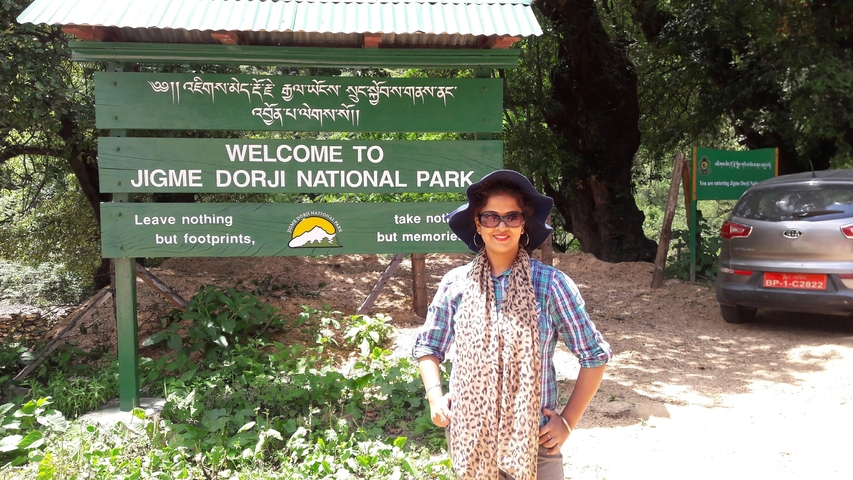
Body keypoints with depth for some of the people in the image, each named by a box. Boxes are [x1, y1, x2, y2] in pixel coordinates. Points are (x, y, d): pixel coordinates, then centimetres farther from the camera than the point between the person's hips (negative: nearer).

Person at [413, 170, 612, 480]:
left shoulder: (550, 283, -8)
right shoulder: (455, 283, -2)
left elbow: (594, 355, -2)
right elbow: (427, 346, 11)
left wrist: (569, 421, -4)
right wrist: (435, 396, -4)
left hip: (533, 438, -2)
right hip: (469, 436, 2)